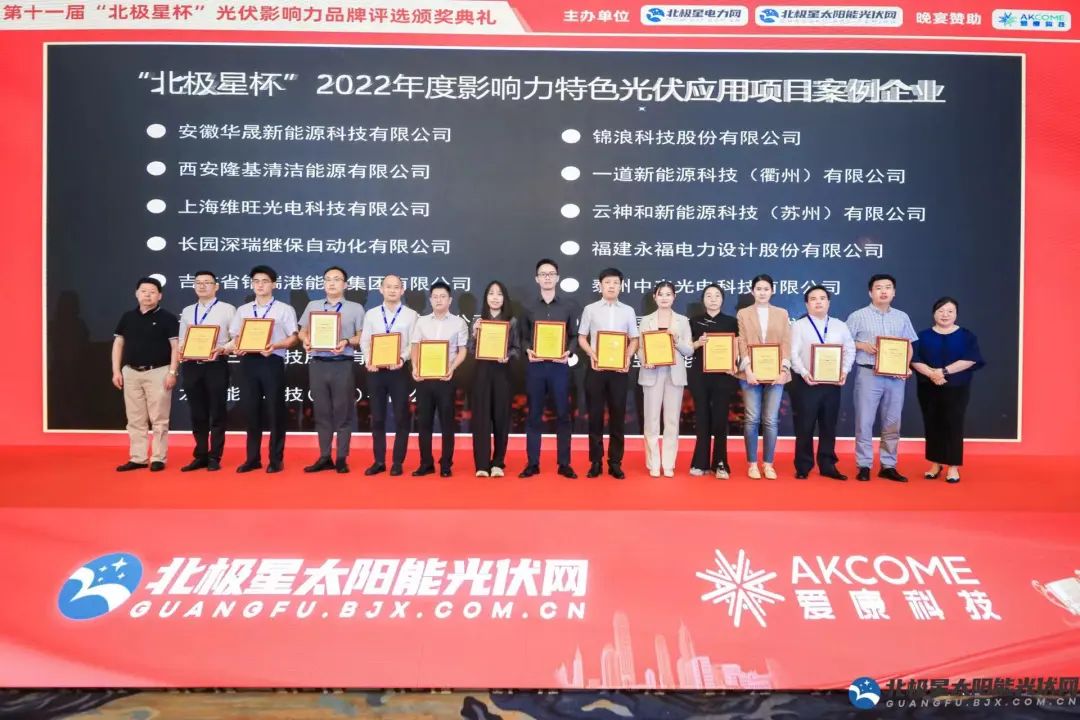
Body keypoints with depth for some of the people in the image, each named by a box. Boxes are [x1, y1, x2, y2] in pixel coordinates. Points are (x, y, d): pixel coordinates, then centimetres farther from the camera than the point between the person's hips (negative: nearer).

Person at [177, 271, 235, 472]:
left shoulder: (227, 310, 3)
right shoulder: (187, 311, 17)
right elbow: (182, 340, 17)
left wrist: (221, 349, -19)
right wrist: (181, 351, -4)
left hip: (216, 366, -4)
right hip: (191, 366, 4)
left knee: (217, 413, 1)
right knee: (197, 414, 9)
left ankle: (214, 457, 9)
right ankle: (200, 456, 18)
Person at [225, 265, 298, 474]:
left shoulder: (284, 309, 5)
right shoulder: (242, 310, 17)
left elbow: (293, 338, -2)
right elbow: (235, 337, 15)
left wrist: (274, 346, -19)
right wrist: (235, 348, -7)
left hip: (272, 362, -4)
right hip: (248, 362, 4)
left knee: (274, 411, 0)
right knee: (250, 411, 6)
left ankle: (276, 459, 7)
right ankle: (252, 458, 15)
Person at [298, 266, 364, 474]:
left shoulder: (355, 308, 7)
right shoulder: (312, 306, 16)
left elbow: (363, 337, 3)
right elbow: (303, 331, 15)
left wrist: (347, 342, -15)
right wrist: (306, 341, -7)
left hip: (343, 365, -3)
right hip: (318, 364, 3)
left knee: (343, 412, 0)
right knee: (321, 412, 6)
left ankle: (342, 458, 6)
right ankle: (324, 458, 12)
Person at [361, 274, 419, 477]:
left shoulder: (411, 315, 3)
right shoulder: (371, 314, 10)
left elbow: (413, 343, -4)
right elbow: (365, 341, 6)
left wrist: (402, 358, -20)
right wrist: (368, 360, -11)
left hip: (400, 369, -2)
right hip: (375, 370, 2)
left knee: (401, 417, 2)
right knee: (377, 417, 7)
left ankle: (397, 462, 12)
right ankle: (379, 461, 16)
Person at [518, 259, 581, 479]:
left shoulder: (569, 305, 5)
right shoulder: (528, 305, 7)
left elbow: (574, 336, 5)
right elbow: (523, 336, 7)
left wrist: (568, 353, -12)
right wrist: (528, 351, -12)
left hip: (559, 366, 0)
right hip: (535, 365, 1)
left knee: (562, 415, 2)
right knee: (534, 415, 4)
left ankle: (564, 464, 10)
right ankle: (532, 463, 11)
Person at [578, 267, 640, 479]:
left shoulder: (628, 311, 10)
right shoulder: (590, 309, 6)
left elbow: (634, 339, 9)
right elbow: (582, 337, 5)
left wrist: (628, 357, -9)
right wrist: (591, 354, -12)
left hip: (619, 369, 1)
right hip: (596, 367, -1)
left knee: (618, 415, 3)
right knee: (595, 414, 2)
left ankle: (615, 462, 10)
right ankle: (595, 462, 9)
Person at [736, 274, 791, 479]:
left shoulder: (782, 313, 11)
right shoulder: (743, 314, 8)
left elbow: (786, 343, 5)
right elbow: (742, 343, 0)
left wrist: (783, 369, -7)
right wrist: (748, 369, -11)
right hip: (751, 374, -1)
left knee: (771, 420, 1)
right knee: (752, 419, 0)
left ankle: (768, 464, 11)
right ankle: (752, 463, 9)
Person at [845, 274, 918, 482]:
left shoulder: (902, 317, 12)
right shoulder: (858, 316, 1)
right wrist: (863, 346, -14)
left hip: (896, 376, 3)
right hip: (868, 374, -3)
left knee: (892, 423, 7)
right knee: (864, 421, -2)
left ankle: (888, 466, 14)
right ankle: (864, 465, 5)